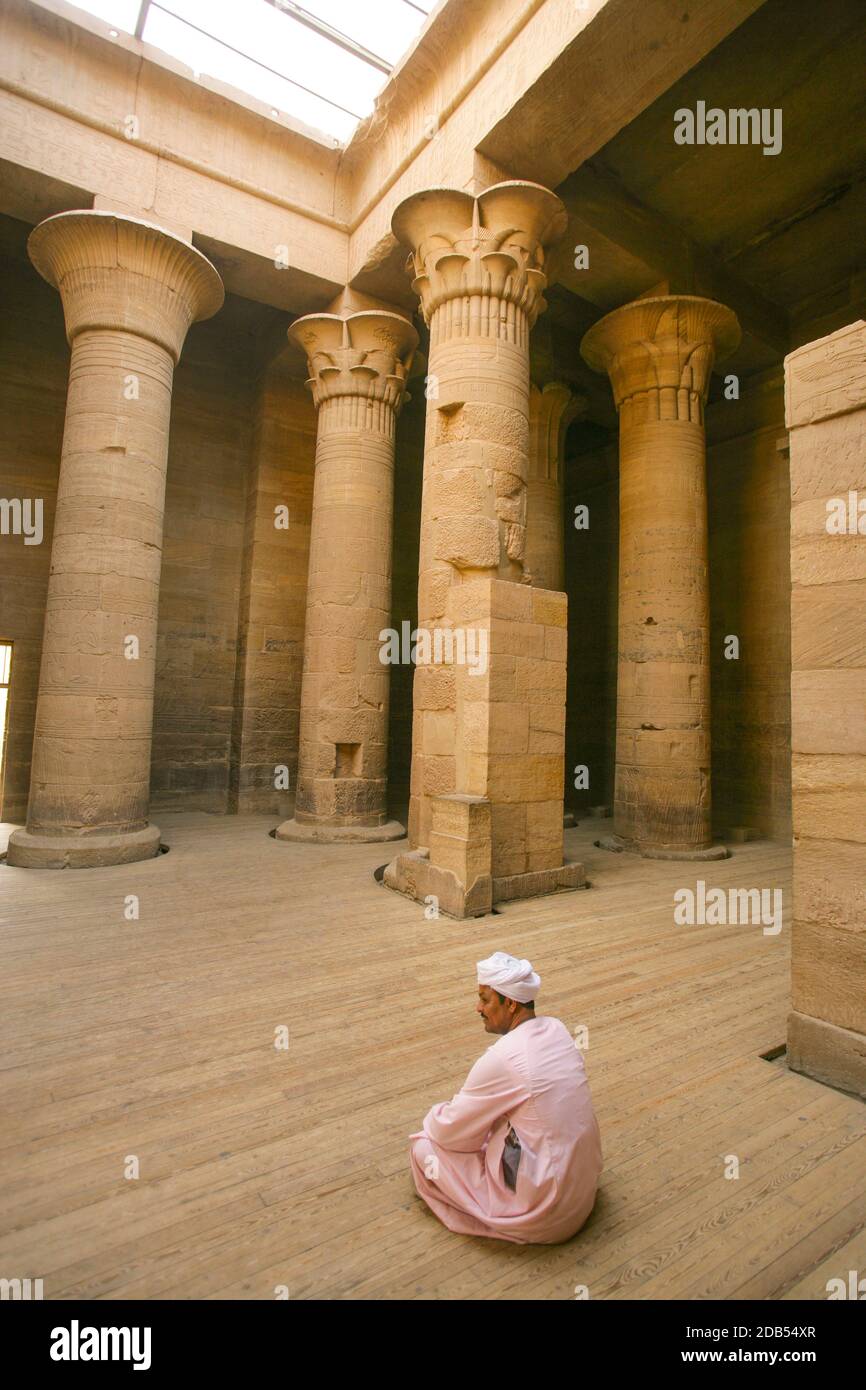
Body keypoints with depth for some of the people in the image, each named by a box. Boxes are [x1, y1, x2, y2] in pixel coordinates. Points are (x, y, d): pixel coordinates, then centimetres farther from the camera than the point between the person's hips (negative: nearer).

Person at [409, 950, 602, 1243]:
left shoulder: (501, 1058, -26)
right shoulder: (557, 1030, -3)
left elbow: (449, 1130, -12)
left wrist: (435, 1115, 9)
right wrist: (460, 1107, 12)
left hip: (542, 1213, -7)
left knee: (423, 1146, -1)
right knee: (484, 1114, 21)